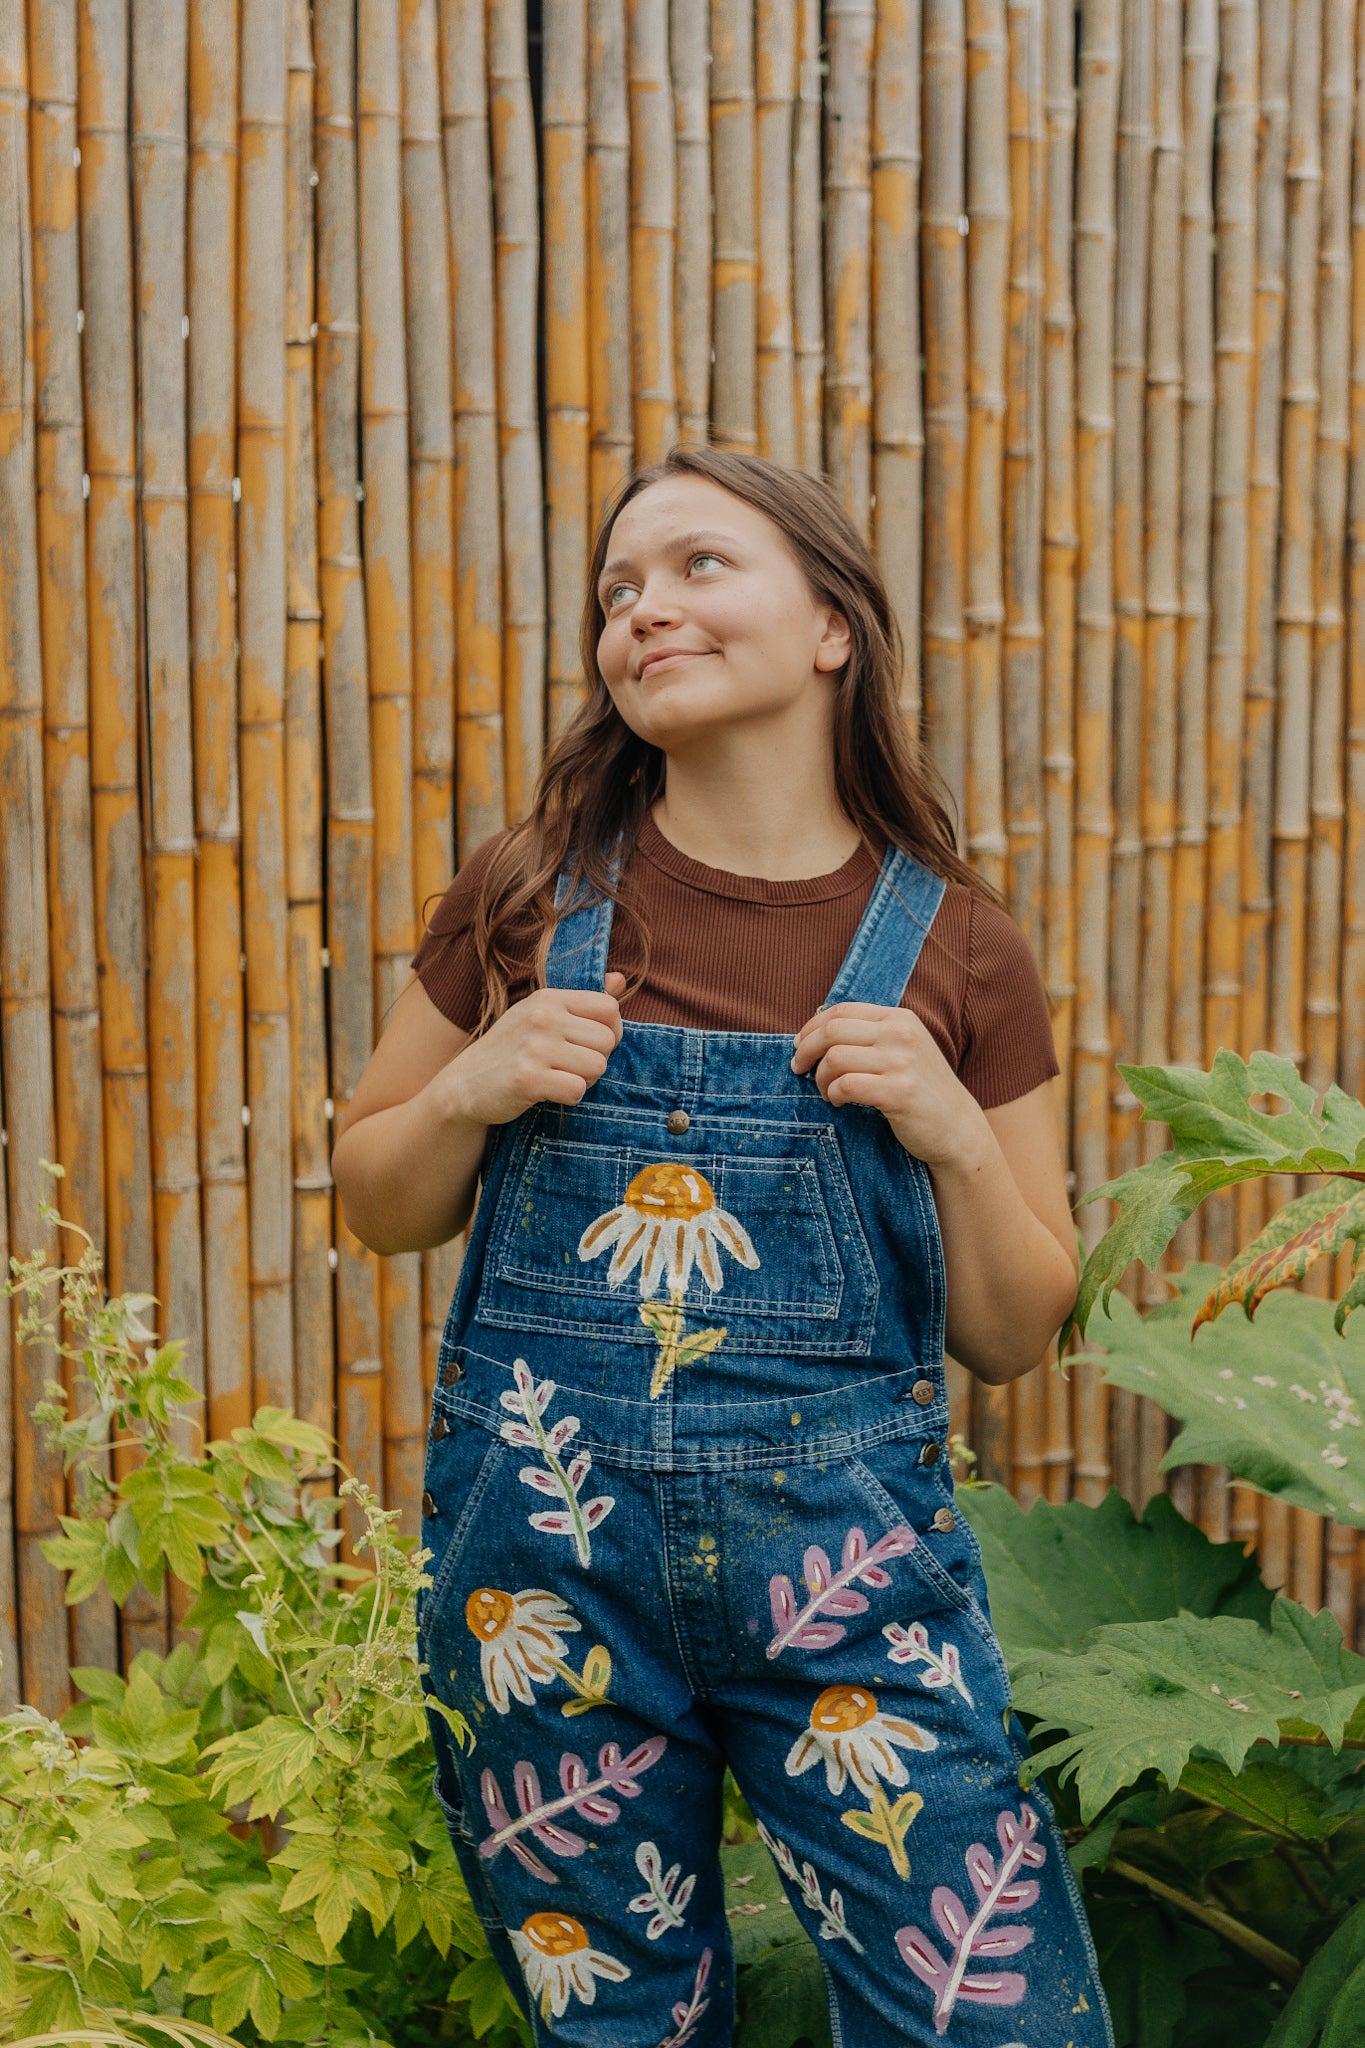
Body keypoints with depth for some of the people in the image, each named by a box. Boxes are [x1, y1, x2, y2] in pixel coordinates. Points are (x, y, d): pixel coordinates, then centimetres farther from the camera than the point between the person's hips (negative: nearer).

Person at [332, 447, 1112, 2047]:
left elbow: (1011, 1339, 5)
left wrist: (958, 1135, -12)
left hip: (846, 1548, 0)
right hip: (544, 1551, 1)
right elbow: (376, 1205, 10)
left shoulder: (955, 951, 0)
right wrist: (475, 1087, -9)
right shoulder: (533, 897, 1)